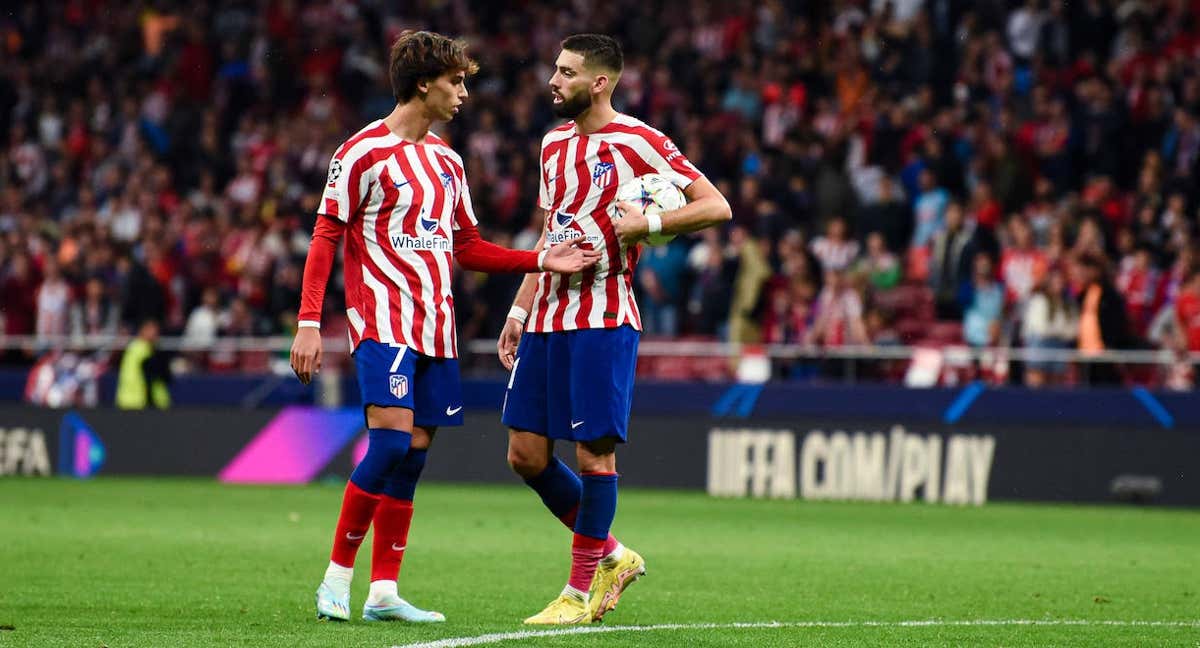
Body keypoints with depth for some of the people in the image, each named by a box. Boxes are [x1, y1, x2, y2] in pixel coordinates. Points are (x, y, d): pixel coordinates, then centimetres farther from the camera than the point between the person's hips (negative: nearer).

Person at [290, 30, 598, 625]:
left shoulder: (447, 162, 17)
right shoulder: (364, 151, -5)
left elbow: (466, 248, 22)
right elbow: (325, 238, -6)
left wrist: (542, 261, 10)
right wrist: (308, 322, -13)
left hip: (434, 325, 7)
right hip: (382, 320, -7)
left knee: (413, 452, 3)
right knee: (391, 441, -19)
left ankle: (383, 592, 6)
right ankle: (336, 576, -8)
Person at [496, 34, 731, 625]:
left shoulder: (638, 143, -7)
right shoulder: (554, 143, 15)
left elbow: (716, 206, -9)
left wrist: (648, 223, -20)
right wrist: (519, 310, 19)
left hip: (603, 319, -7)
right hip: (548, 316, 7)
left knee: (593, 451, -6)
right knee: (526, 454, 5)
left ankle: (582, 591, 4)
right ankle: (610, 556, 22)